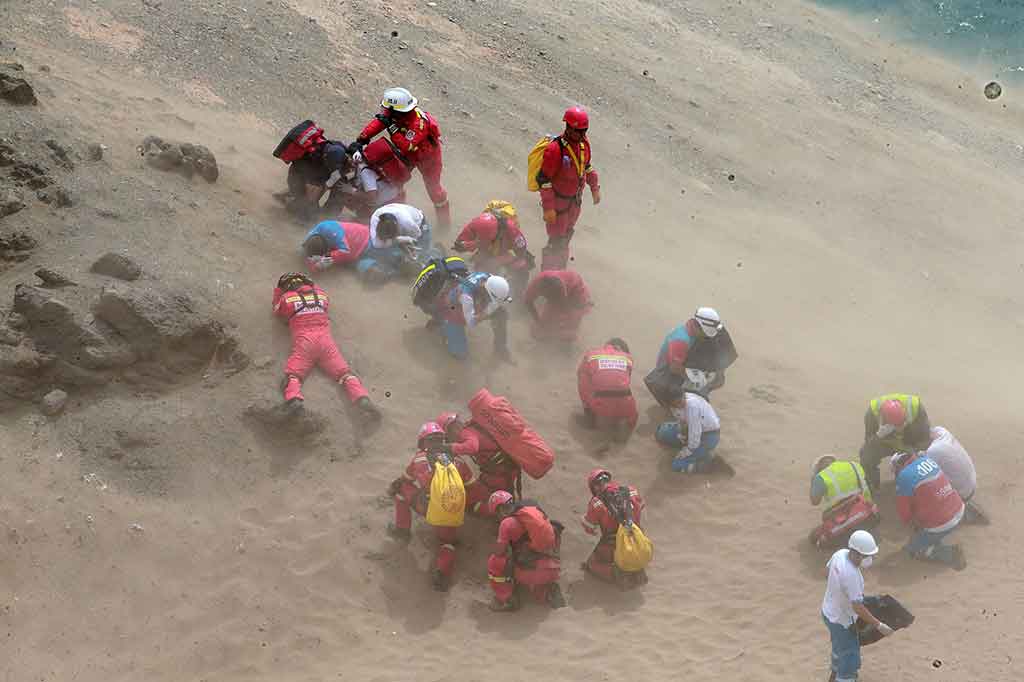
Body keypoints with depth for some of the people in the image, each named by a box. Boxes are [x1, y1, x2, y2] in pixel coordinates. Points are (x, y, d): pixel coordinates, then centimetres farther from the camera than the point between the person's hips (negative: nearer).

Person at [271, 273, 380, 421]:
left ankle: (294, 401, -42)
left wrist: (278, 290, 44)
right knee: (344, 372, -7)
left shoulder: (286, 297, 13)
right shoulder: (320, 293, 21)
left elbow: (276, 310, 34)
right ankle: (362, 399, -33)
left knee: (292, 375, -9)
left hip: (303, 341, -2)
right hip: (325, 339, 2)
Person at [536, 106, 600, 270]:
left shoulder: (583, 143, -6)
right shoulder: (555, 149, -29)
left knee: (566, 237, 23)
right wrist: (548, 208, -24)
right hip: (558, 201, -7)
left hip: (575, 200, 7)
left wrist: (595, 188, 15)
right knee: (557, 241, 0)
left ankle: (561, 270, 42)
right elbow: (543, 179, -24)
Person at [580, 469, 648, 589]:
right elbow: (640, 513, 11)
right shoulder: (632, 492, -8)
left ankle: (615, 573, 4)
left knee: (591, 564, 22)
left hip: (611, 548, -4)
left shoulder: (597, 503, -18)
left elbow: (589, 529, -3)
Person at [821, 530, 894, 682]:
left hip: (829, 611, 10)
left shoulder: (840, 553, -14)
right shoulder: (851, 575, -38)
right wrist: (879, 626, -23)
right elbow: (858, 608, -33)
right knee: (850, 660, 4)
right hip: (841, 621, -10)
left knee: (840, 646, 34)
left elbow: (829, 567, 8)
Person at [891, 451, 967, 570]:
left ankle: (950, 554, 2)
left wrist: (912, 524, 15)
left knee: (913, 550, 15)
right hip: (959, 513, 7)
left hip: (939, 525, -7)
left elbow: (903, 511, -7)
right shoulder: (927, 459, 4)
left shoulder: (904, 477, -16)